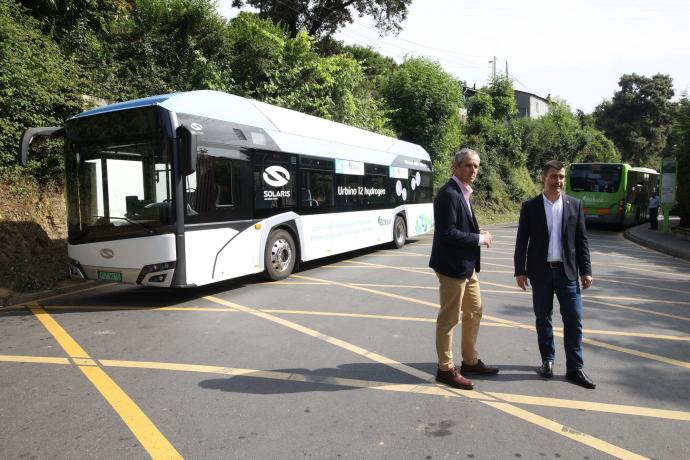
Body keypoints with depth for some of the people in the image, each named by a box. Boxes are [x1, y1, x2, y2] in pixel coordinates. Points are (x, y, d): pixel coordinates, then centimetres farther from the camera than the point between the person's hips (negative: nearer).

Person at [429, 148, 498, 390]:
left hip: (466, 264, 10)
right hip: (452, 266, -10)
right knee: (449, 318, 2)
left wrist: (478, 232, 1)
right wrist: (479, 239, -15)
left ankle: (470, 361, 35)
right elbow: (447, 233, -25)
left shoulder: (463, 192, 13)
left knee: (474, 312, 20)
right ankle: (446, 369, 17)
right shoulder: (448, 194, -19)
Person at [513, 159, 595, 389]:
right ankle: (547, 360, 24)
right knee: (543, 319, 8)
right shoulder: (530, 207, -1)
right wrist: (520, 271, -5)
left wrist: (586, 270, 1)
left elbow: (581, 239, 5)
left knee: (574, 319, 1)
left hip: (567, 271, 1)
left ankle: (575, 368, 10)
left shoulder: (574, 204, 4)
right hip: (541, 272, -1)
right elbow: (522, 241, -1)